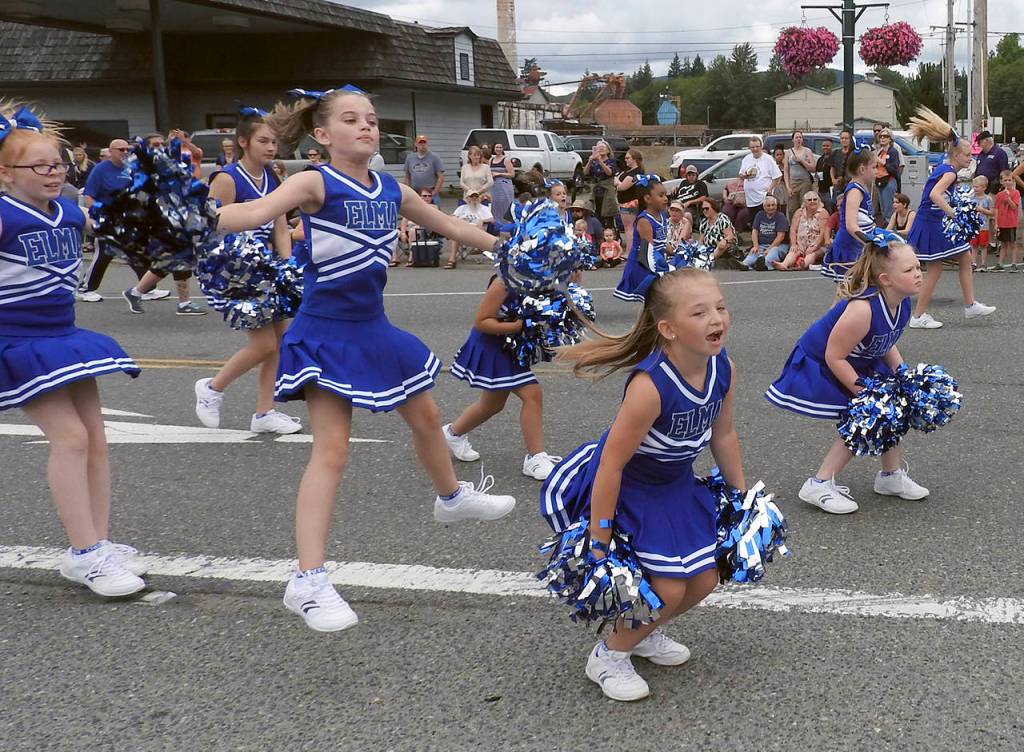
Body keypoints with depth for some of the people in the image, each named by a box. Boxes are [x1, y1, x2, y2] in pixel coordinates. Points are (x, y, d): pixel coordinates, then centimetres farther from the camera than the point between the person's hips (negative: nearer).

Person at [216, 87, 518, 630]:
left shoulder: (392, 190, 4)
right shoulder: (315, 183, -15)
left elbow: (451, 226, 18)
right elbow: (257, 212, -33)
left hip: (373, 326, 7)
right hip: (326, 332, -7)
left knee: (426, 417, 22)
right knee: (331, 449, -13)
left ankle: (451, 498, 51)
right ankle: (308, 581, -11)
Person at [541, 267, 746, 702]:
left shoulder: (723, 369, -14)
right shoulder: (650, 386, -36)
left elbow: (723, 435, 5)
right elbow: (611, 464, -29)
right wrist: (600, 541, -24)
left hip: (675, 484, 7)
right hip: (625, 487, -7)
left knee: (705, 580, 10)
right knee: (669, 588, -9)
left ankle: (644, 633, 38)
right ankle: (609, 656, 18)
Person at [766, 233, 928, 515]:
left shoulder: (902, 305, -11)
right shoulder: (863, 309, -37)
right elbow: (834, 357, -30)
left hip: (859, 364, 8)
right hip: (819, 367, -8)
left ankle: (892, 475, 23)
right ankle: (819, 485, -3)